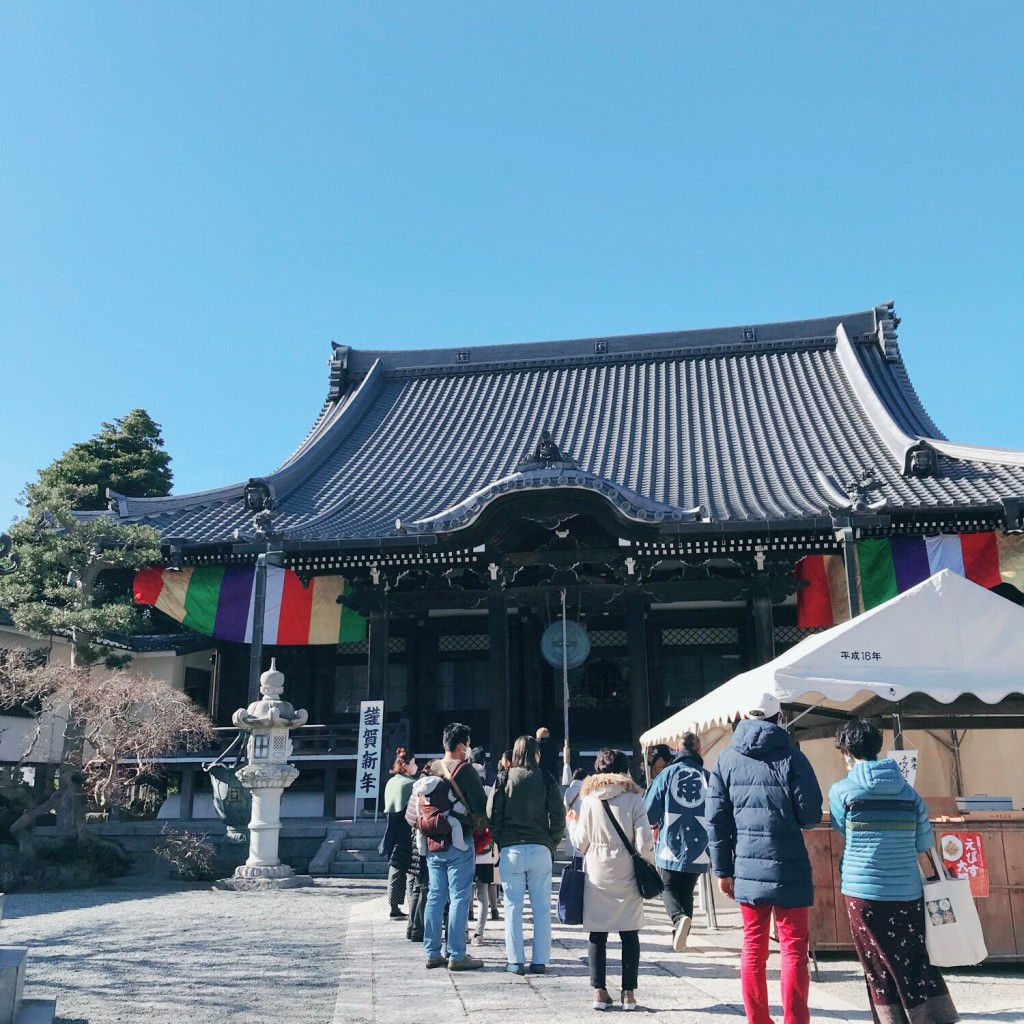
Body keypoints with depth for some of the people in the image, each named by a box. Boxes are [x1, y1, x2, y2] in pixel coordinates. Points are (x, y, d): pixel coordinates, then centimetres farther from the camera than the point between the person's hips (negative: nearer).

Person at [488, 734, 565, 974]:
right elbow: (558, 818, -1)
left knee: (513, 907, 6)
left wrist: (501, 844, 9)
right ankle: (540, 961, 8)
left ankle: (515, 961, 6)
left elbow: (492, 815, 0)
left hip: (510, 850, 0)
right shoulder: (546, 780, 1)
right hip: (540, 850, 0)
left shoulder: (504, 779, 1)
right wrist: (552, 845, 10)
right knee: (542, 908, 7)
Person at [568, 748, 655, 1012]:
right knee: (629, 933, 9)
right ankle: (628, 992, 10)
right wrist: (649, 865, 10)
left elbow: (581, 843, 1)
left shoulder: (589, 800, -1)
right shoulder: (634, 799, -6)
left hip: (597, 875, 1)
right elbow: (644, 844, -9)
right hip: (627, 876, -1)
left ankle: (599, 992, 8)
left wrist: (572, 822, 19)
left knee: (598, 933, 8)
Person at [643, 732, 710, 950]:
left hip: (671, 845, -2)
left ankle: (680, 918, -19)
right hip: (698, 848, 2)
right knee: (687, 891, 16)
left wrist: (655, 825, 19)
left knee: (669, 889, 9)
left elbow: (649, 808, -2)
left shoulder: (667, 773, -3)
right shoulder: (708, 777, 0)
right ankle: (680, 936, 14)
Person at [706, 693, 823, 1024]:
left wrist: (723, 869, 10)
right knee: (793, 947, 6)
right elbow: (811, 815, -9)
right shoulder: (791, 756, -7)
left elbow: (716, 818, 4)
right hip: (787, 867, -3)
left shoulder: (728, 758, 3)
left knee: (753, 947, 13)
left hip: (747, 867, 3)